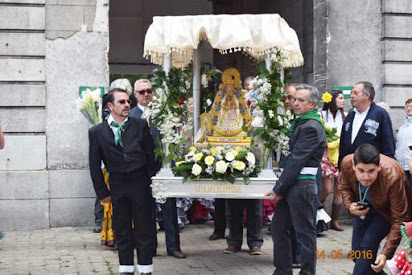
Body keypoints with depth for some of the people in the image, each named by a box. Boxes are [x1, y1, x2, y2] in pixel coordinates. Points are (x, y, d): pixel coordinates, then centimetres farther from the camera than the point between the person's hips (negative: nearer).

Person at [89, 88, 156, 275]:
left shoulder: (140, 126, 4)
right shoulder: (97, 132, 2)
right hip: (117, 185, 0)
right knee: (121, 229, 8)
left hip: (140, 182, 0)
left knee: (144, 228, 4)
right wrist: (102, 192, 2)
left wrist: (151, 182, 3)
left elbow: (151, 155, 7)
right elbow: (94, 165, 5)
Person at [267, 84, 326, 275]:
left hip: (302, 185, -10)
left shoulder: (312, 127, -14)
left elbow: (296, 160, -17)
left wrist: (279, 188, -15)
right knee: (279, 227, 13)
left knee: (304, 232, 0)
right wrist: (279, 187, 13)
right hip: (290, 184, 10)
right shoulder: (298, 122, 16)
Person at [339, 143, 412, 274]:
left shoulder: (393, 178, -41)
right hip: (365, 207, 5)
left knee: (368, 245, -22)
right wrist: (349, 205, -22)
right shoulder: (347, 163, -28)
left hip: (387, 210, -5)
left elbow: (399, 219, -33)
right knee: (357, 252, 4)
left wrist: (385, 254, -40)